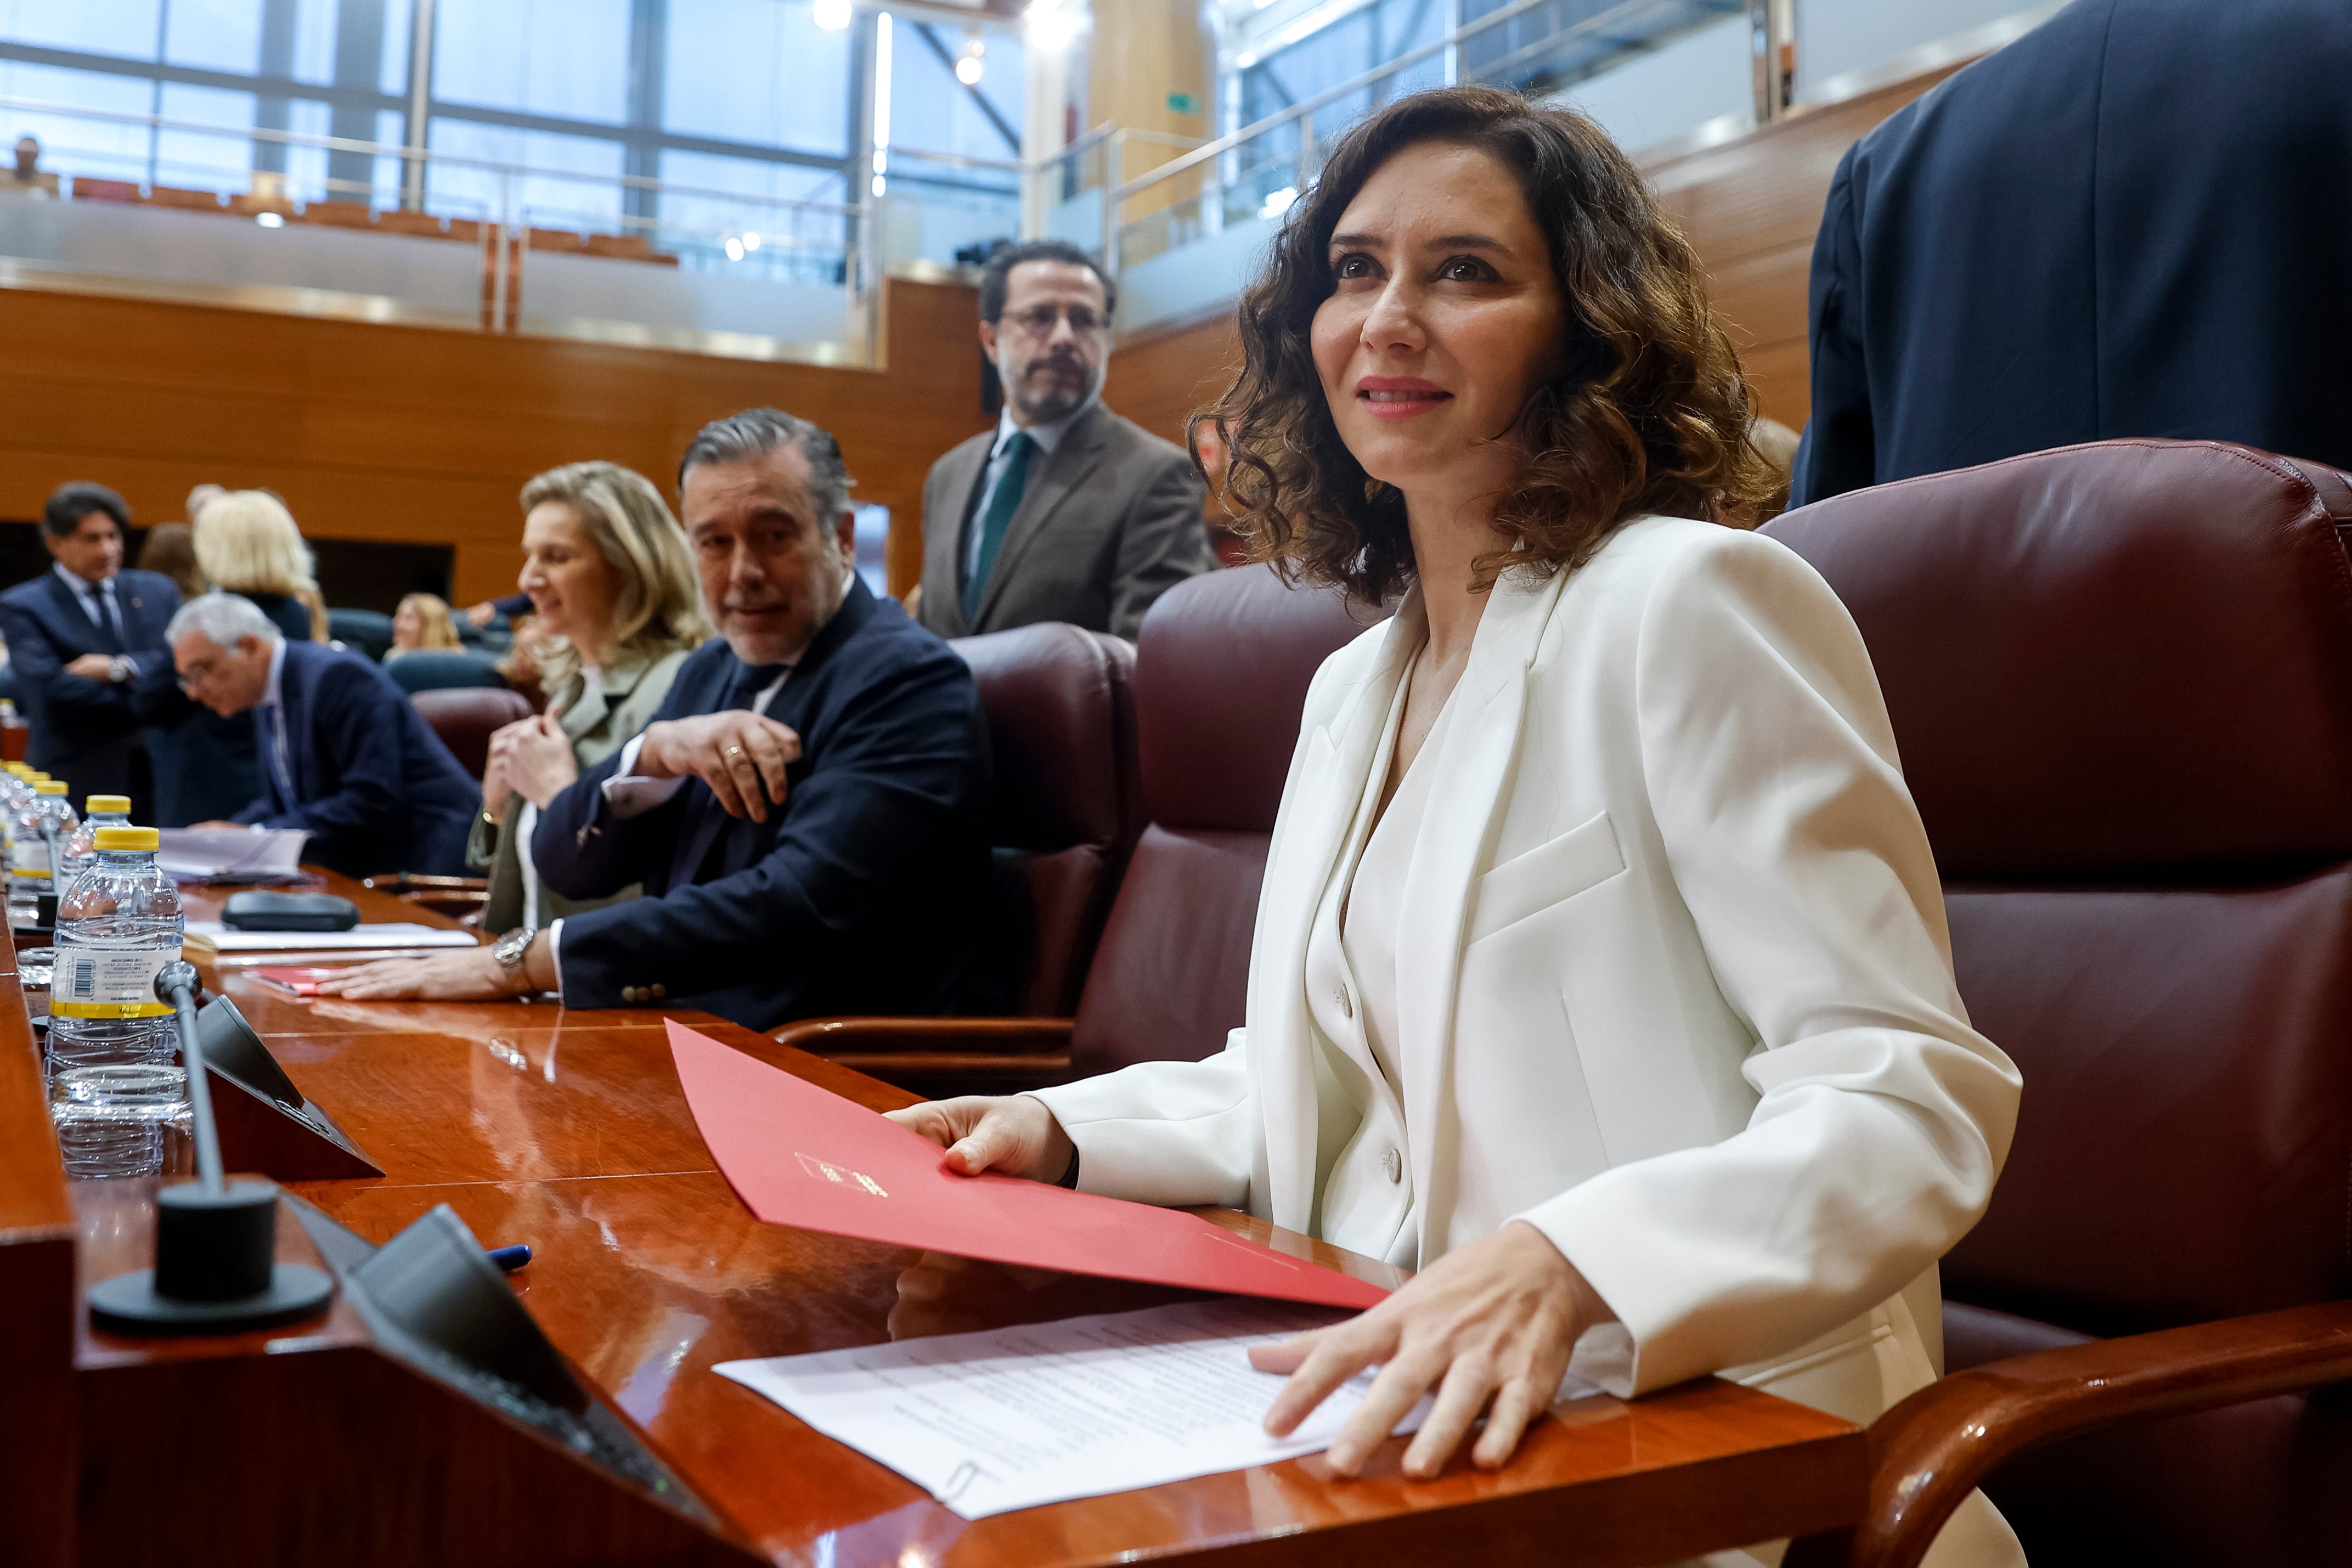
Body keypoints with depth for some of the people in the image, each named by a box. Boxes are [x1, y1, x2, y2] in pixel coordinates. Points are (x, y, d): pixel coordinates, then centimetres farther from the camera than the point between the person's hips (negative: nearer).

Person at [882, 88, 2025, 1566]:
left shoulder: (1694, 602, -11)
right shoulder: (1355, 685, 14)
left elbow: (1914, 1103, -18)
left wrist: (1559, 1265, -33)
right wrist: (1068, 1128, 6)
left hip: (1699, 1441, -6)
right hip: (1400, 1415, 7)